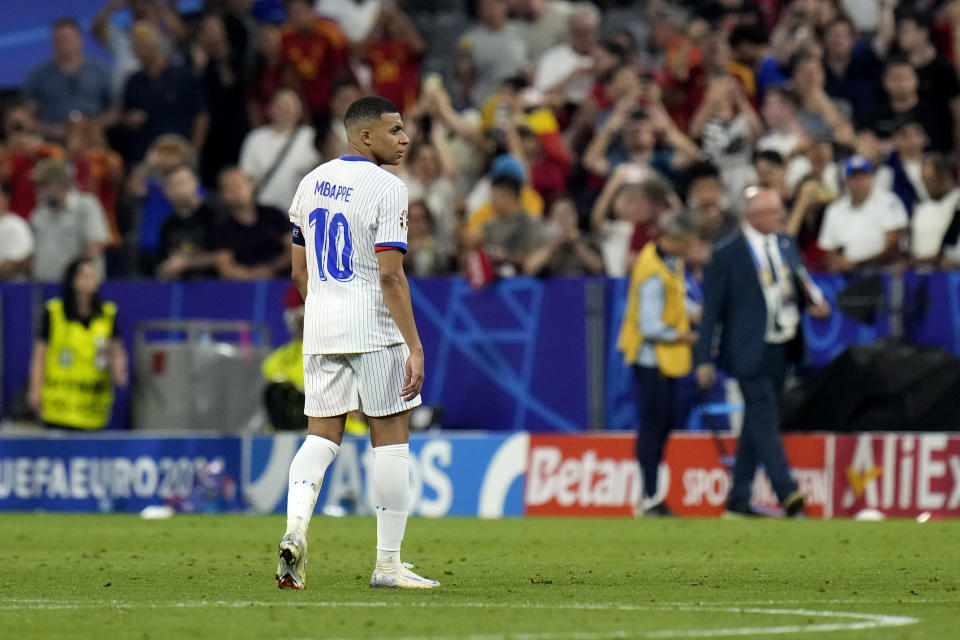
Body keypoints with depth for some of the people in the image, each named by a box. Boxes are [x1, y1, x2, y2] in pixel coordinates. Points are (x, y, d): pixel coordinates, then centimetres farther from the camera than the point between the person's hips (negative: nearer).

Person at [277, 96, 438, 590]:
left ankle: (296, 528, -14)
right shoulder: (386, 187, -12)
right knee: (390, 437, 2)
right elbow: (390, 276, -18)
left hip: (319, 328, 6)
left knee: (321, 434, 10)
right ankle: (387, 563, 4)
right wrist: (415, 347, -18)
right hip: (374, 330, -6)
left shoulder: (312, 182, 10)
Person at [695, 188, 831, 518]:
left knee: (756, 423, 11)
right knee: (764, 419, -13)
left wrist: (816, 301, -6)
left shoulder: (786, 245, 11)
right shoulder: (727, 254, -8)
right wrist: (704, 359, -9)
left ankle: (738, 499, 16)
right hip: (750, 351, -7)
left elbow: (801, 282, 19)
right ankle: (786, 492, -21)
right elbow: (712, 308, -7)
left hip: (781, 350, 7)